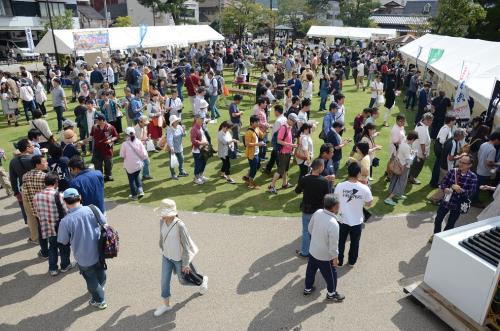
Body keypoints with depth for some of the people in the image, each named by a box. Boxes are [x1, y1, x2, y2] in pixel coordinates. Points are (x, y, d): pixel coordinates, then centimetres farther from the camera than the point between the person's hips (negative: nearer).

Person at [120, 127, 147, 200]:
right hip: (138, 164, 3)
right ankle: (140, 190, 10)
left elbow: (122, 155, -9)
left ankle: (134, 195, 21)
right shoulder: (139, 142, -9)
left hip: (129, 165, -3)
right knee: (137, 176, 26)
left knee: (131, 179, 12)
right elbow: (143, 153, -6)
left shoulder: (125, 144, -15)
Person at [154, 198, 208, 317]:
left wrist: (185, 264, -15)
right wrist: (163, 251, 19)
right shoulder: (162, 222, -11)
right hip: (166, 257, 5)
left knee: (183, 280, 16)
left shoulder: (180, 225, -30)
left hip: (179, 258, -5)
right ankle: (166, 305, 32)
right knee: (164, 281, 10)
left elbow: (186, 245, -22)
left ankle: (202, 281, 45)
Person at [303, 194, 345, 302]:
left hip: (312, 250, 7)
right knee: (331, 274, 20)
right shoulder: (333, 224, -35)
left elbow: (310, 228, 3)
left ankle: (308, 288, 48)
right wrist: (335, 258, -9)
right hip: (325, 256, -6)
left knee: (311, 270, 27)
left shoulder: (317, 213, -15)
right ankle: (331, 293, 41)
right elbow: (333, 245, -25)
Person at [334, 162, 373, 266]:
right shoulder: (364, 188, -19)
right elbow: (368, 204, -5)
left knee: (340, 242, 21)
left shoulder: (340, 186, -18)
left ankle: (339, 261, 35)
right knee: (354, 243, 23)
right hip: (357, 222, 0)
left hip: (342, 220, 0)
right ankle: (352, 261, 41)